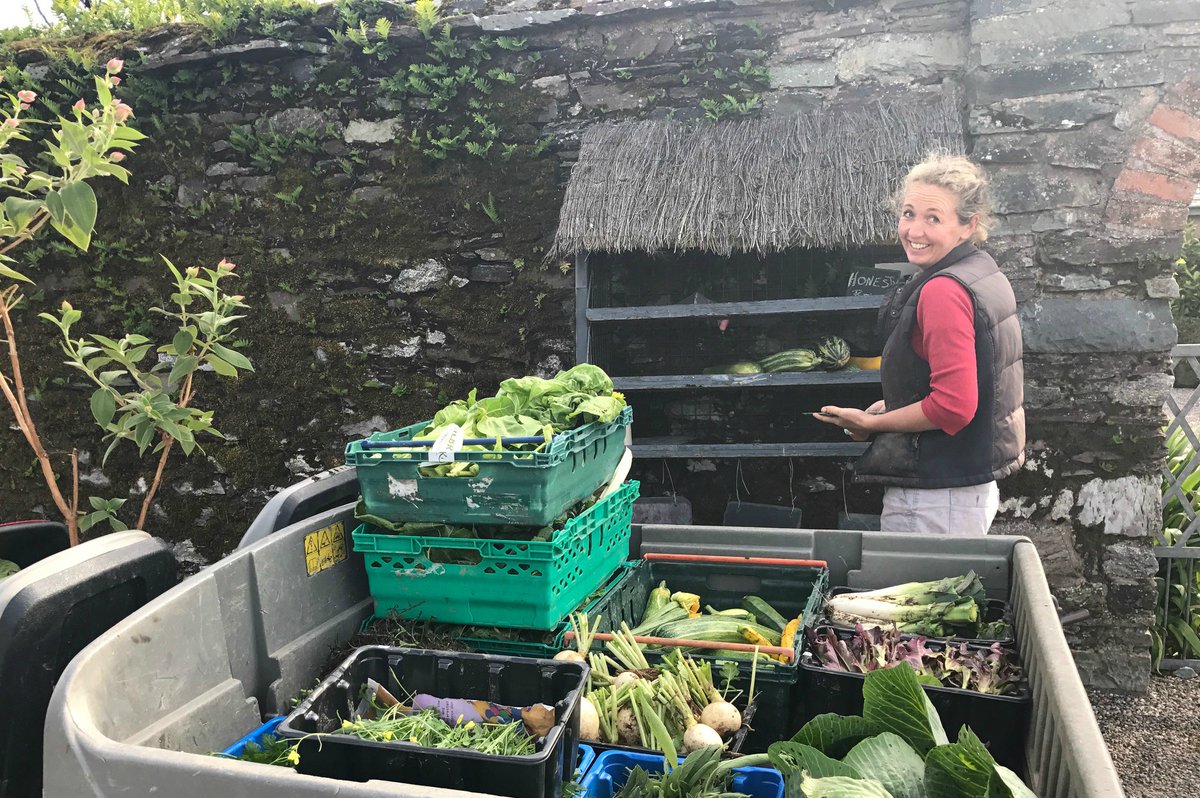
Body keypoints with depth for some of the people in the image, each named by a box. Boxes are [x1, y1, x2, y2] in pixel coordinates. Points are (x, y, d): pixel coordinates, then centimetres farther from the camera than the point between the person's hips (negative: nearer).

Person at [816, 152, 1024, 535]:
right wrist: (893, 406, 13)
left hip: (936, 498, -10)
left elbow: (953, 406, -26)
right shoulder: (986, 273, 12)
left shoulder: (943, 291, -20)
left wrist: (870, 423, -12)